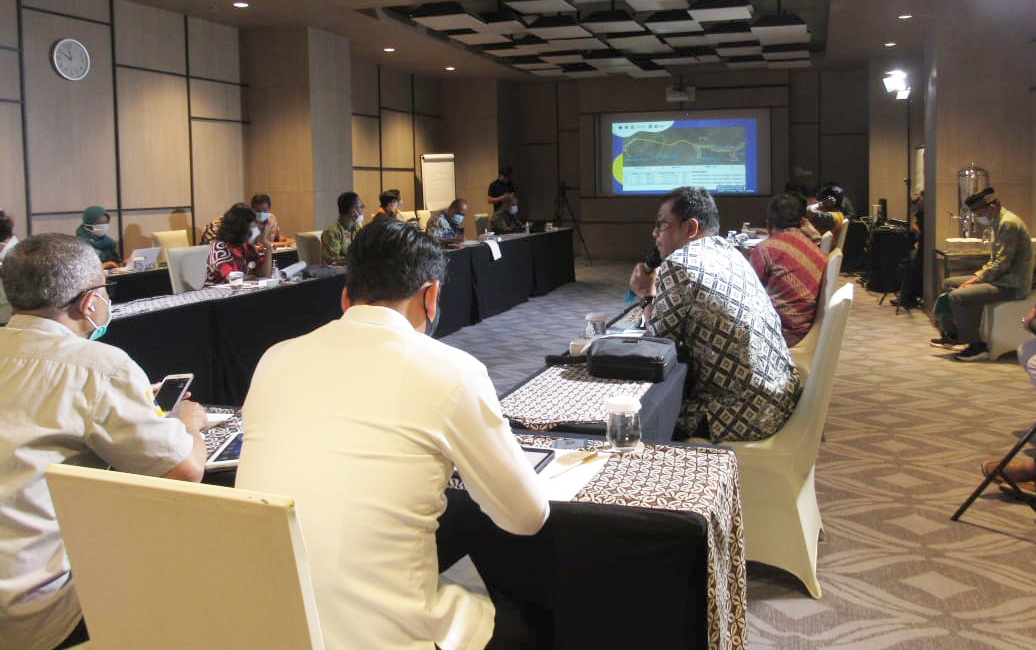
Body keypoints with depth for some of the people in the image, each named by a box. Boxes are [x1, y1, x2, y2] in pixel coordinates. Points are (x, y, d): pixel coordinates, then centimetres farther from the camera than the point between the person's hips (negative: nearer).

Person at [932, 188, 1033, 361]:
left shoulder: (1008, 223, -19)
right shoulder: (1000, 222, 15)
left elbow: (1002, 264, -23)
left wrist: (977, 280, -13)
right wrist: (977, 276, 7)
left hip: (1012, 285, -11)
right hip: (1003, 279, 11)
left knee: (957, 296, -25)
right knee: (949, 283, 15)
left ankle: (978, 346, -15)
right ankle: (953, 334, 19)